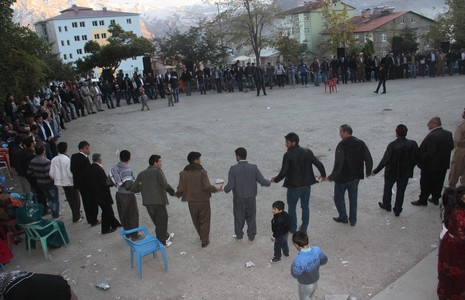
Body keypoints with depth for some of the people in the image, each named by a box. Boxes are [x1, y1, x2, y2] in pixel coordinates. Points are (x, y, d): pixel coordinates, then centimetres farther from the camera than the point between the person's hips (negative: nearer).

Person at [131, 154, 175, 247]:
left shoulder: (142, 174, 10)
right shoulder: (158, 171, -8)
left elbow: (133, 188, 9)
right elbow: (165, 185, -18)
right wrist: (172, 192, -3)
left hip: (147, 202, 7)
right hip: (158, 200, -6)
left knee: (157, 221, 21)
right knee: (162, 221, 8)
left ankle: (165, 236, 38)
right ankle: (162, 241, 15)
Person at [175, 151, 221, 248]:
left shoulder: (184, 173, -6)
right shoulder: (202, 172, -15)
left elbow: (181, 189, -8)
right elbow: (207, 186, -21)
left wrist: (177, 194, 13)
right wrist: (216, 189, -4)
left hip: (191, 201, 3)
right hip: (203, 200, -3)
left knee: (196, 221, 22)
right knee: (204, 221, 12)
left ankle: (202, 237, 39)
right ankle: (205, 241, 18)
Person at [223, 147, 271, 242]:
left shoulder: (233, 169, -17)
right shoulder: (253, 168, -12)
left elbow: (230, 186, -19)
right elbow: (263, 182, -12)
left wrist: (225, 189, 3)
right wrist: (269, 182, 10)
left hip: (238, 199, -1)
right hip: (251, 198, 1)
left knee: (239, 217, 18)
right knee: (251, 217, 19)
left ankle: (239, 236, 33)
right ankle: (251, 236, 30)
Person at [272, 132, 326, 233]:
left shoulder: (288, 155, -18)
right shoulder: (307, 152, -4)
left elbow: (283, 172, -18)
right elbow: (319, 164, -2)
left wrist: (275, 179, 0)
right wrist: (323, 175, 16)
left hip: (294, 186, -4)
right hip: (307, 185, 4)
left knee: (292, 208, 16)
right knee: (305, 207, 19)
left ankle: (293, 228, 28)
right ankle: (304, 228, 29)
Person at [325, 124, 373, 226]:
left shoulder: (342, 145, -20)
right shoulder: (360, 143, -1)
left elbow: (338, 164, -26)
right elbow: (369, 159, 1)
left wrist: (332, 177, -18)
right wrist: (368, 171, 17)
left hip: (342, 177, -6)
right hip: (356, 177, 6)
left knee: (339, 197, 15)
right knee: (353, 198, 17)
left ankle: (343, 217, 24)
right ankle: (353, 220, 25)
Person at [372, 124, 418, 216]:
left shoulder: (392, 145, -25)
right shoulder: (412, 144, -15)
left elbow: (385, 160, -23)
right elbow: (415, 159, -6)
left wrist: (375, 171, -15)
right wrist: (410, 168, 12)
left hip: (391, 172, -3)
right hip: (405, 173, 3)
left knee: (387, 189, 22)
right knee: (401, 191, 17)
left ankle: (386, 205, 39)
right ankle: (397, 210, 27)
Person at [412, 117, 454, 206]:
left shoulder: (432, 136, -27)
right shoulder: (448, 134, -1)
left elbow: (429, 153, -28)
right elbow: (451, 147, 9)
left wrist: (420, 160, -16)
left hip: (431, 166, -8)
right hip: (444, 165, 8)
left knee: (426, 184, 8)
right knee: (438, 183, 20)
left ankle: (423, 200, 20)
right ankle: (435, 198, 34)